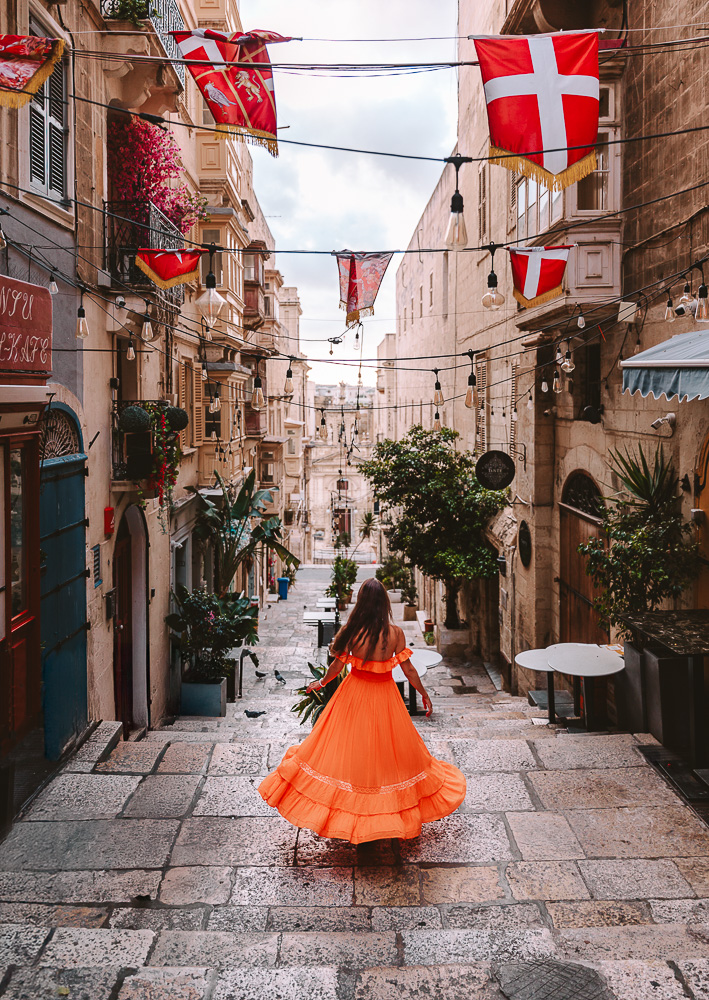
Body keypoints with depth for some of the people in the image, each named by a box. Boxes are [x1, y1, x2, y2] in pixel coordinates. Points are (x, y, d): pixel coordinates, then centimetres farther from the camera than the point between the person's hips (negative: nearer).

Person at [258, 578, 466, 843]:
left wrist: (321, 683, 12)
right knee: (388, 748, 17)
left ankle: (348, 815, 26)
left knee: (348, 749, 14)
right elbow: (407, 668, -7)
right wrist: (423, 692, 8)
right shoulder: (395, 633, -15)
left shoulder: (350, 631, -16)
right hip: (385, 695, 0)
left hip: (355, 693, 0)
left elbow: (337, 666, -7)